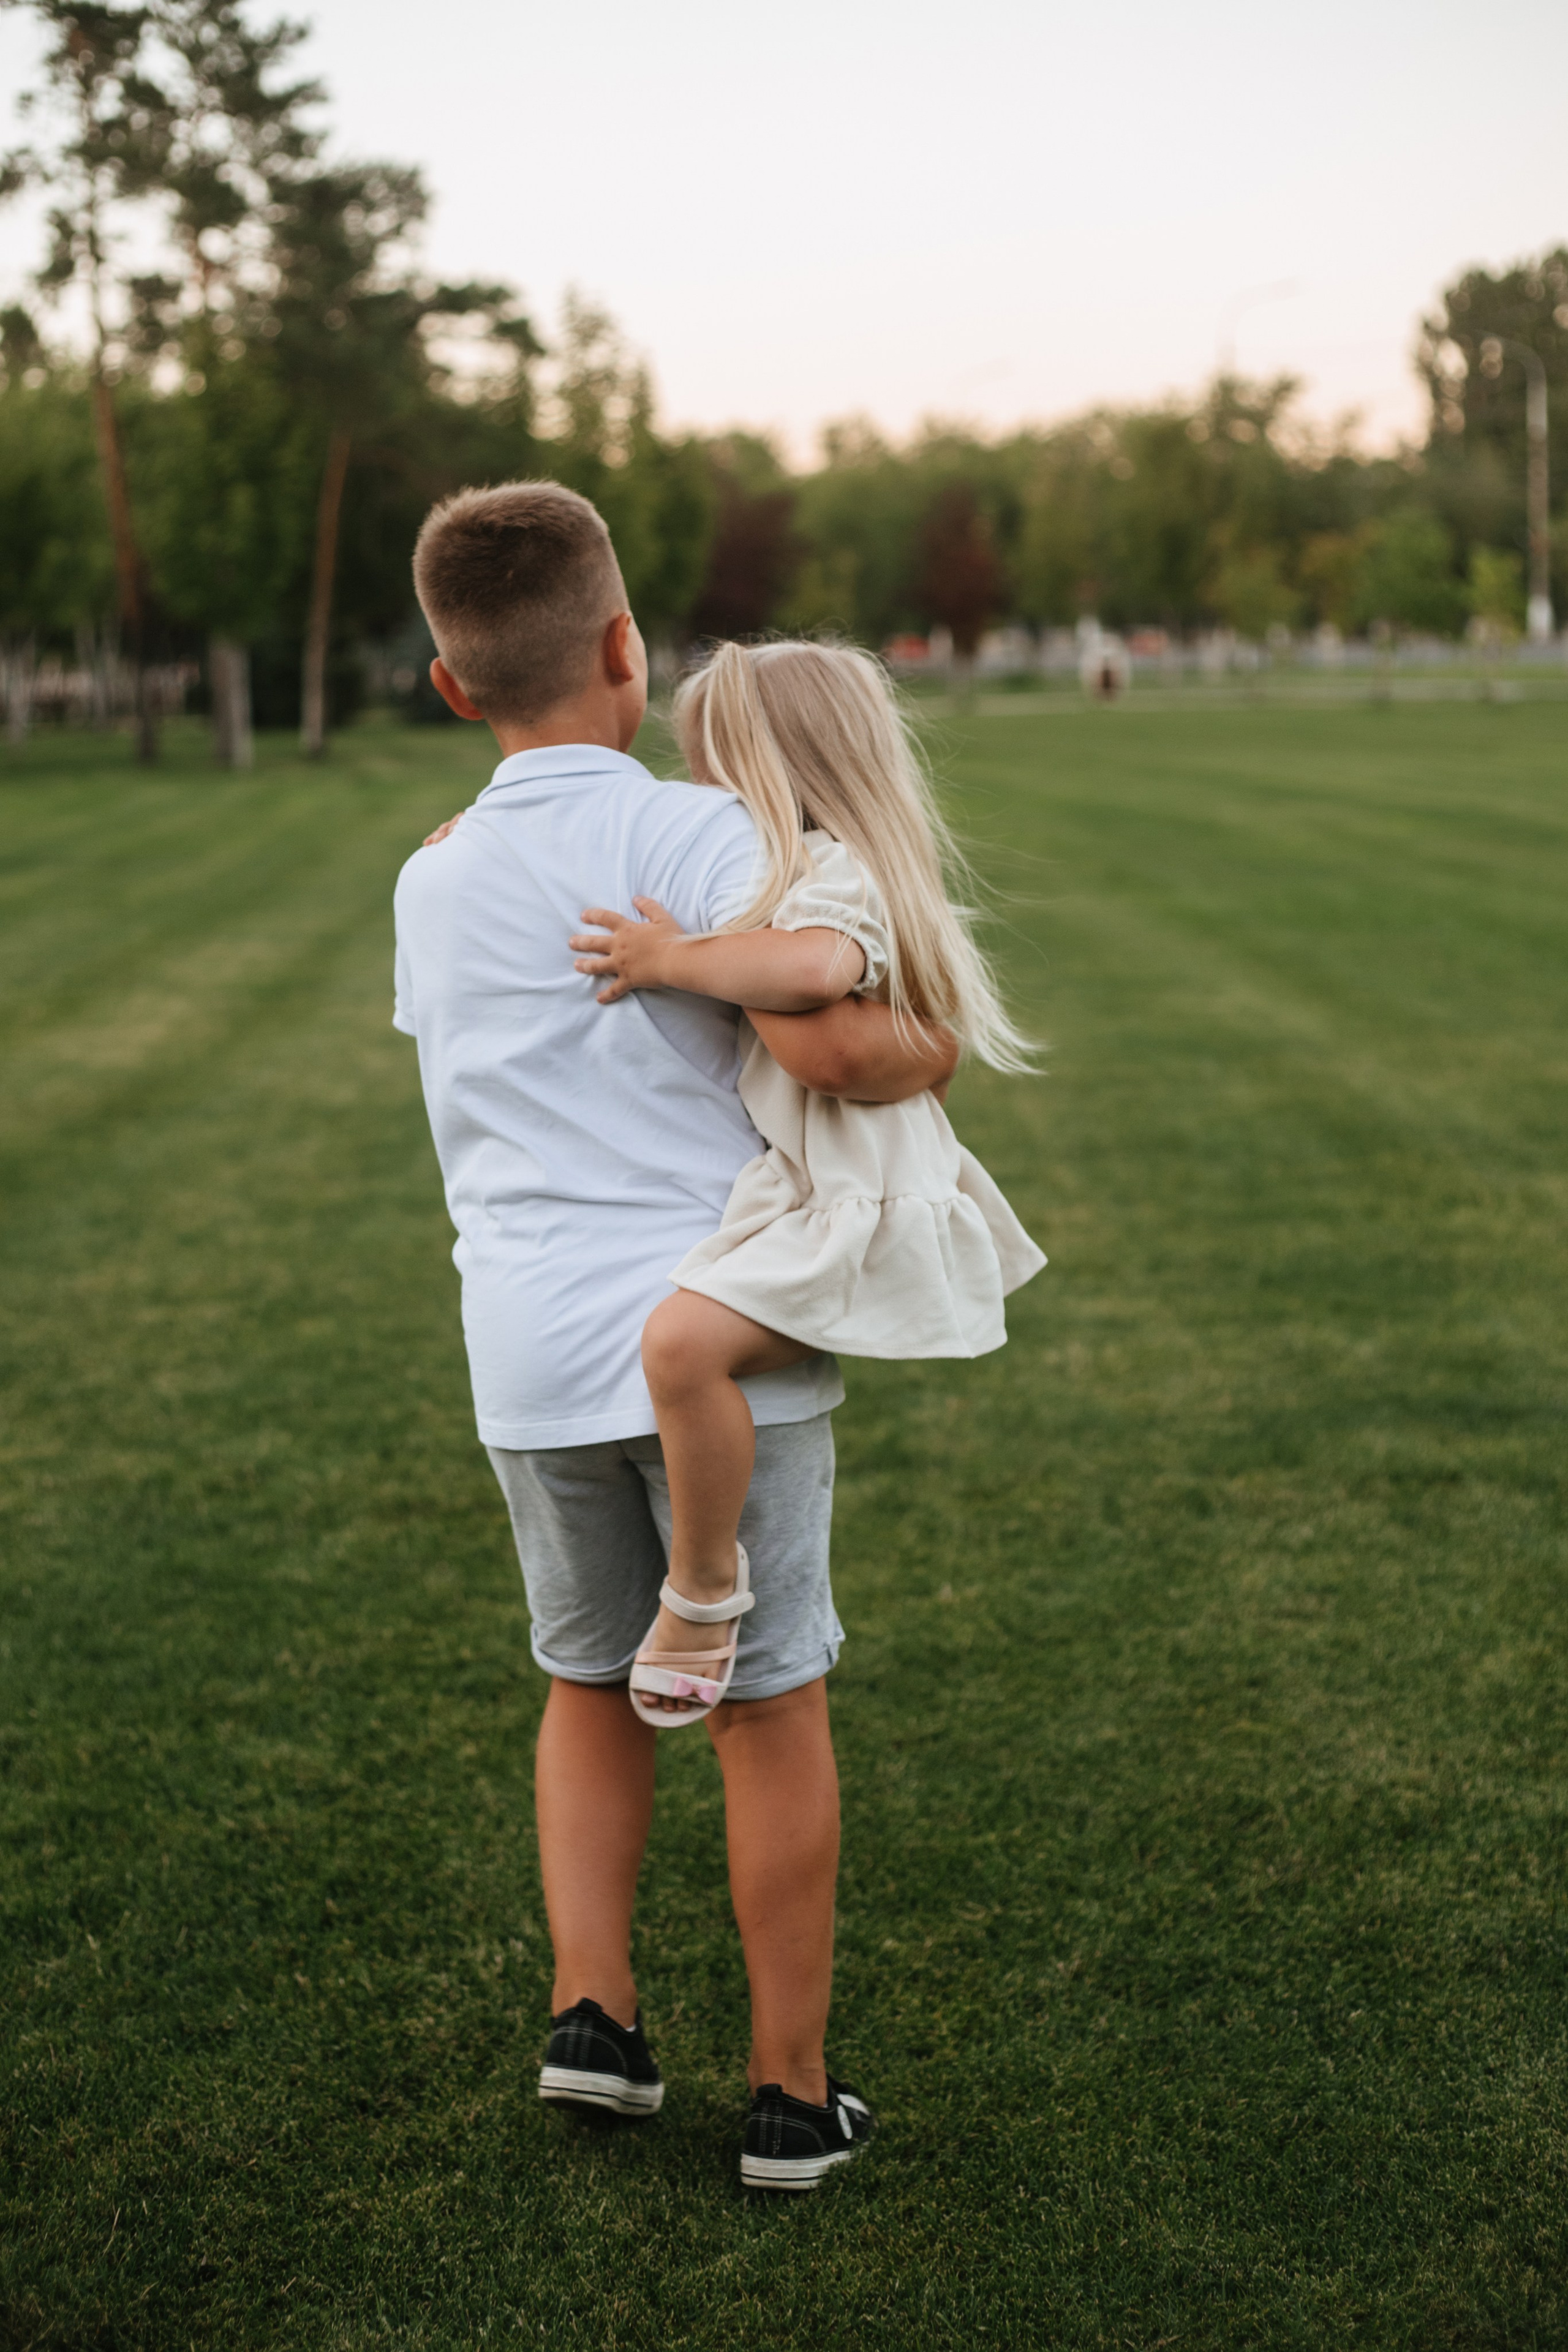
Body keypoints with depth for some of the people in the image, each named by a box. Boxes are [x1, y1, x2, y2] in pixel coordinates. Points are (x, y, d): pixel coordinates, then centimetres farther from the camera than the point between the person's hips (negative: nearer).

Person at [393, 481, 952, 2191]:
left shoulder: (432, 882, 10)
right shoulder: (692, 832, -9)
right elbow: (823, 1041, -22)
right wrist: (926, 1054, -1)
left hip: (533, 1365, 4)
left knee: (590, 1683, 25)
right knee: (771, 1709, 9)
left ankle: (592, 2007, 14)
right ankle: (791, 2095, 18)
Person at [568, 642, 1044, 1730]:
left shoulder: (828, 872, -16)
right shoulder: (830, 870, 17)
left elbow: (818, 965, -41)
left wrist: (672, 959, -29)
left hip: (852, 1206, -12)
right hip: (821, 1193, 12)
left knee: (682, 1338, -30)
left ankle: (706, 1590, -16)